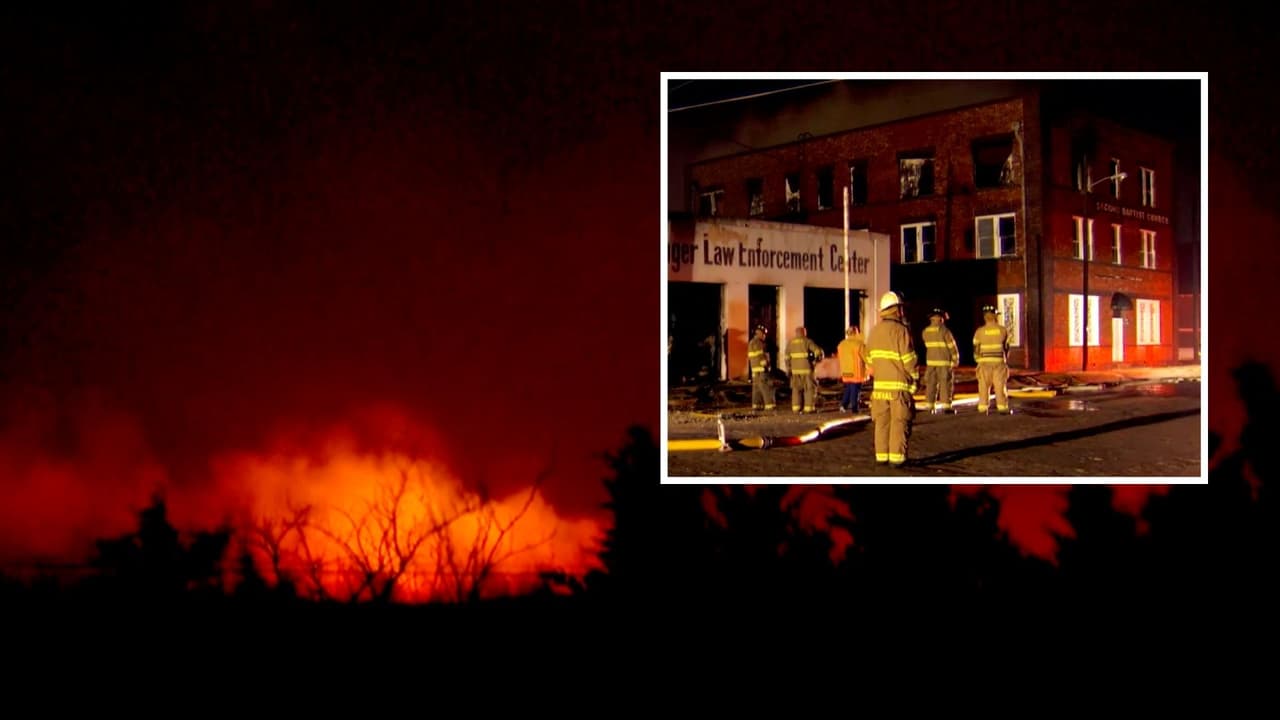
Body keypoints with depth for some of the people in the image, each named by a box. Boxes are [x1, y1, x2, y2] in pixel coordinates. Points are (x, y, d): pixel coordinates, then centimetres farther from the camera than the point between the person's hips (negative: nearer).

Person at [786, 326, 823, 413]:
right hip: (807, 368, -4)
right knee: (810, 388, 3)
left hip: (795, 369, 4)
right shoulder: (807, 341, -5)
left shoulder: (790, 342, 7)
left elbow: (787, 357, 6)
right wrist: (818, 359, 7)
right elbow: (818, 351, -12)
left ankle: (796, 407, 7)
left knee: (796, 388, 10)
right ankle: (809, 407, -2)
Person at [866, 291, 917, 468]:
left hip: (880, 384, 6)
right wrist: (914, 381, -1)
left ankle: (882, 455, 9)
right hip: (899, 384, -6)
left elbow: (870, 358, 12)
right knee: (899, 421, -2)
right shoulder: (900, 329, -12)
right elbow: (909, 359, -11)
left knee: (882, 421, 9)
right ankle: (897, 456, -5)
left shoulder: (874, 331, 8)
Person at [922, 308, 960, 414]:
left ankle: (930, 406, 7)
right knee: (945, 384, -2)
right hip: (944, 362, -5)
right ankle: (946, 406, -5)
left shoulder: (926, 331, 5)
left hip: (930, 361, 5)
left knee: (931, 384, 7)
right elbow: (952, 346, -8)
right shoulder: (944, 330, -11)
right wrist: (956, 360, 2)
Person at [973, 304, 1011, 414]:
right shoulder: (1002, 330, 0)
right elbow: (1006, 347, 7)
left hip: (984, 362, -1)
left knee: (984, 386, 4)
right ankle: (1002, 408, -1)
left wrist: (978, 361, 15)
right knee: (1000, 386, 3)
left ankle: (983, 409, 1)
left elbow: (976, 348, 0)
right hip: (999, 362, 1)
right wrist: (1005, 360, 22)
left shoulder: (980, 331, -4)